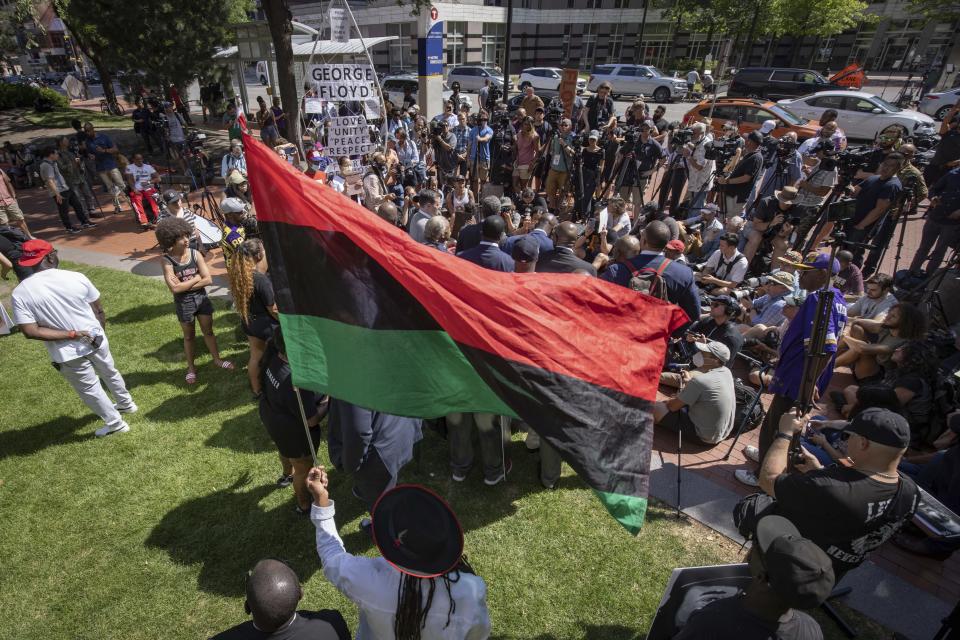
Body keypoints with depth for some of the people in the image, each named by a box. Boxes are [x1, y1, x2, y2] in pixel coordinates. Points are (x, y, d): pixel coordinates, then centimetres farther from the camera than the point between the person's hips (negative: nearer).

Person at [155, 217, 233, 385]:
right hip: (183, 303, -2)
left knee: (208, 331, 17)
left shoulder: (195, 254, -9)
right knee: (189, 336, 15)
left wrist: (184, 285, -17)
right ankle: (191, 367, 33)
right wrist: (196, 278, -16)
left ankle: (217, 359, 36)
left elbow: (208, 280, -14)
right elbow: (175, 288, -23)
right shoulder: (167, 260, -17)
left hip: (201, 298, 2)